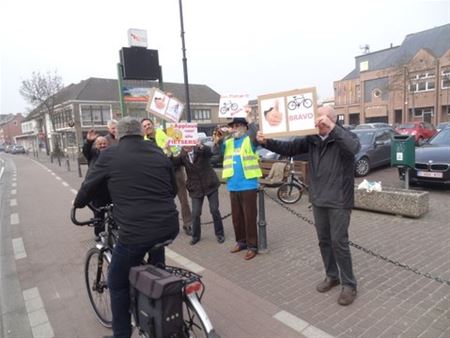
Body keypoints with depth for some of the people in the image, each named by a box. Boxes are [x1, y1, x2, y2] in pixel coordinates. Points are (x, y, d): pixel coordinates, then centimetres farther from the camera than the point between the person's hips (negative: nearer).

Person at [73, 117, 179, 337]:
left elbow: (88, 185, 12)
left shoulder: (110, 155, 2)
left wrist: (78, 204, 34)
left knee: (118, 283, 19)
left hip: (135, 232, -4)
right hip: (170, 227, 5)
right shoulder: (158, 153, 11)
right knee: (156, 242, 37)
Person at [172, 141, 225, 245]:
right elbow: (174, 162, -18)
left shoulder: (201, 150, -10)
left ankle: (219, 234, 20)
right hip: (195, 188, 2)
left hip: (210, 184, -2)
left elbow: (209, 153, -31)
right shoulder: (183, 155, -3)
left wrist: (201, 146, -52)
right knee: (195, 213, 2)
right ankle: (196, 236, 23)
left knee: (214, 210, 1)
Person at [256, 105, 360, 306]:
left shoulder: (344, 136, -10)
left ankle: (349, 284, 17)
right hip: (318, 200, 6)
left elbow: (354, 147, -32)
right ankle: (331, 276, 34)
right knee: (324, 240, 15)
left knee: (339, 242, -1)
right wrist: (266, 142, -10)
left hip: (338, 201, -5)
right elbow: (289, 148, 3)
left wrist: (332, 128, -39)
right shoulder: (312, 139, 3)